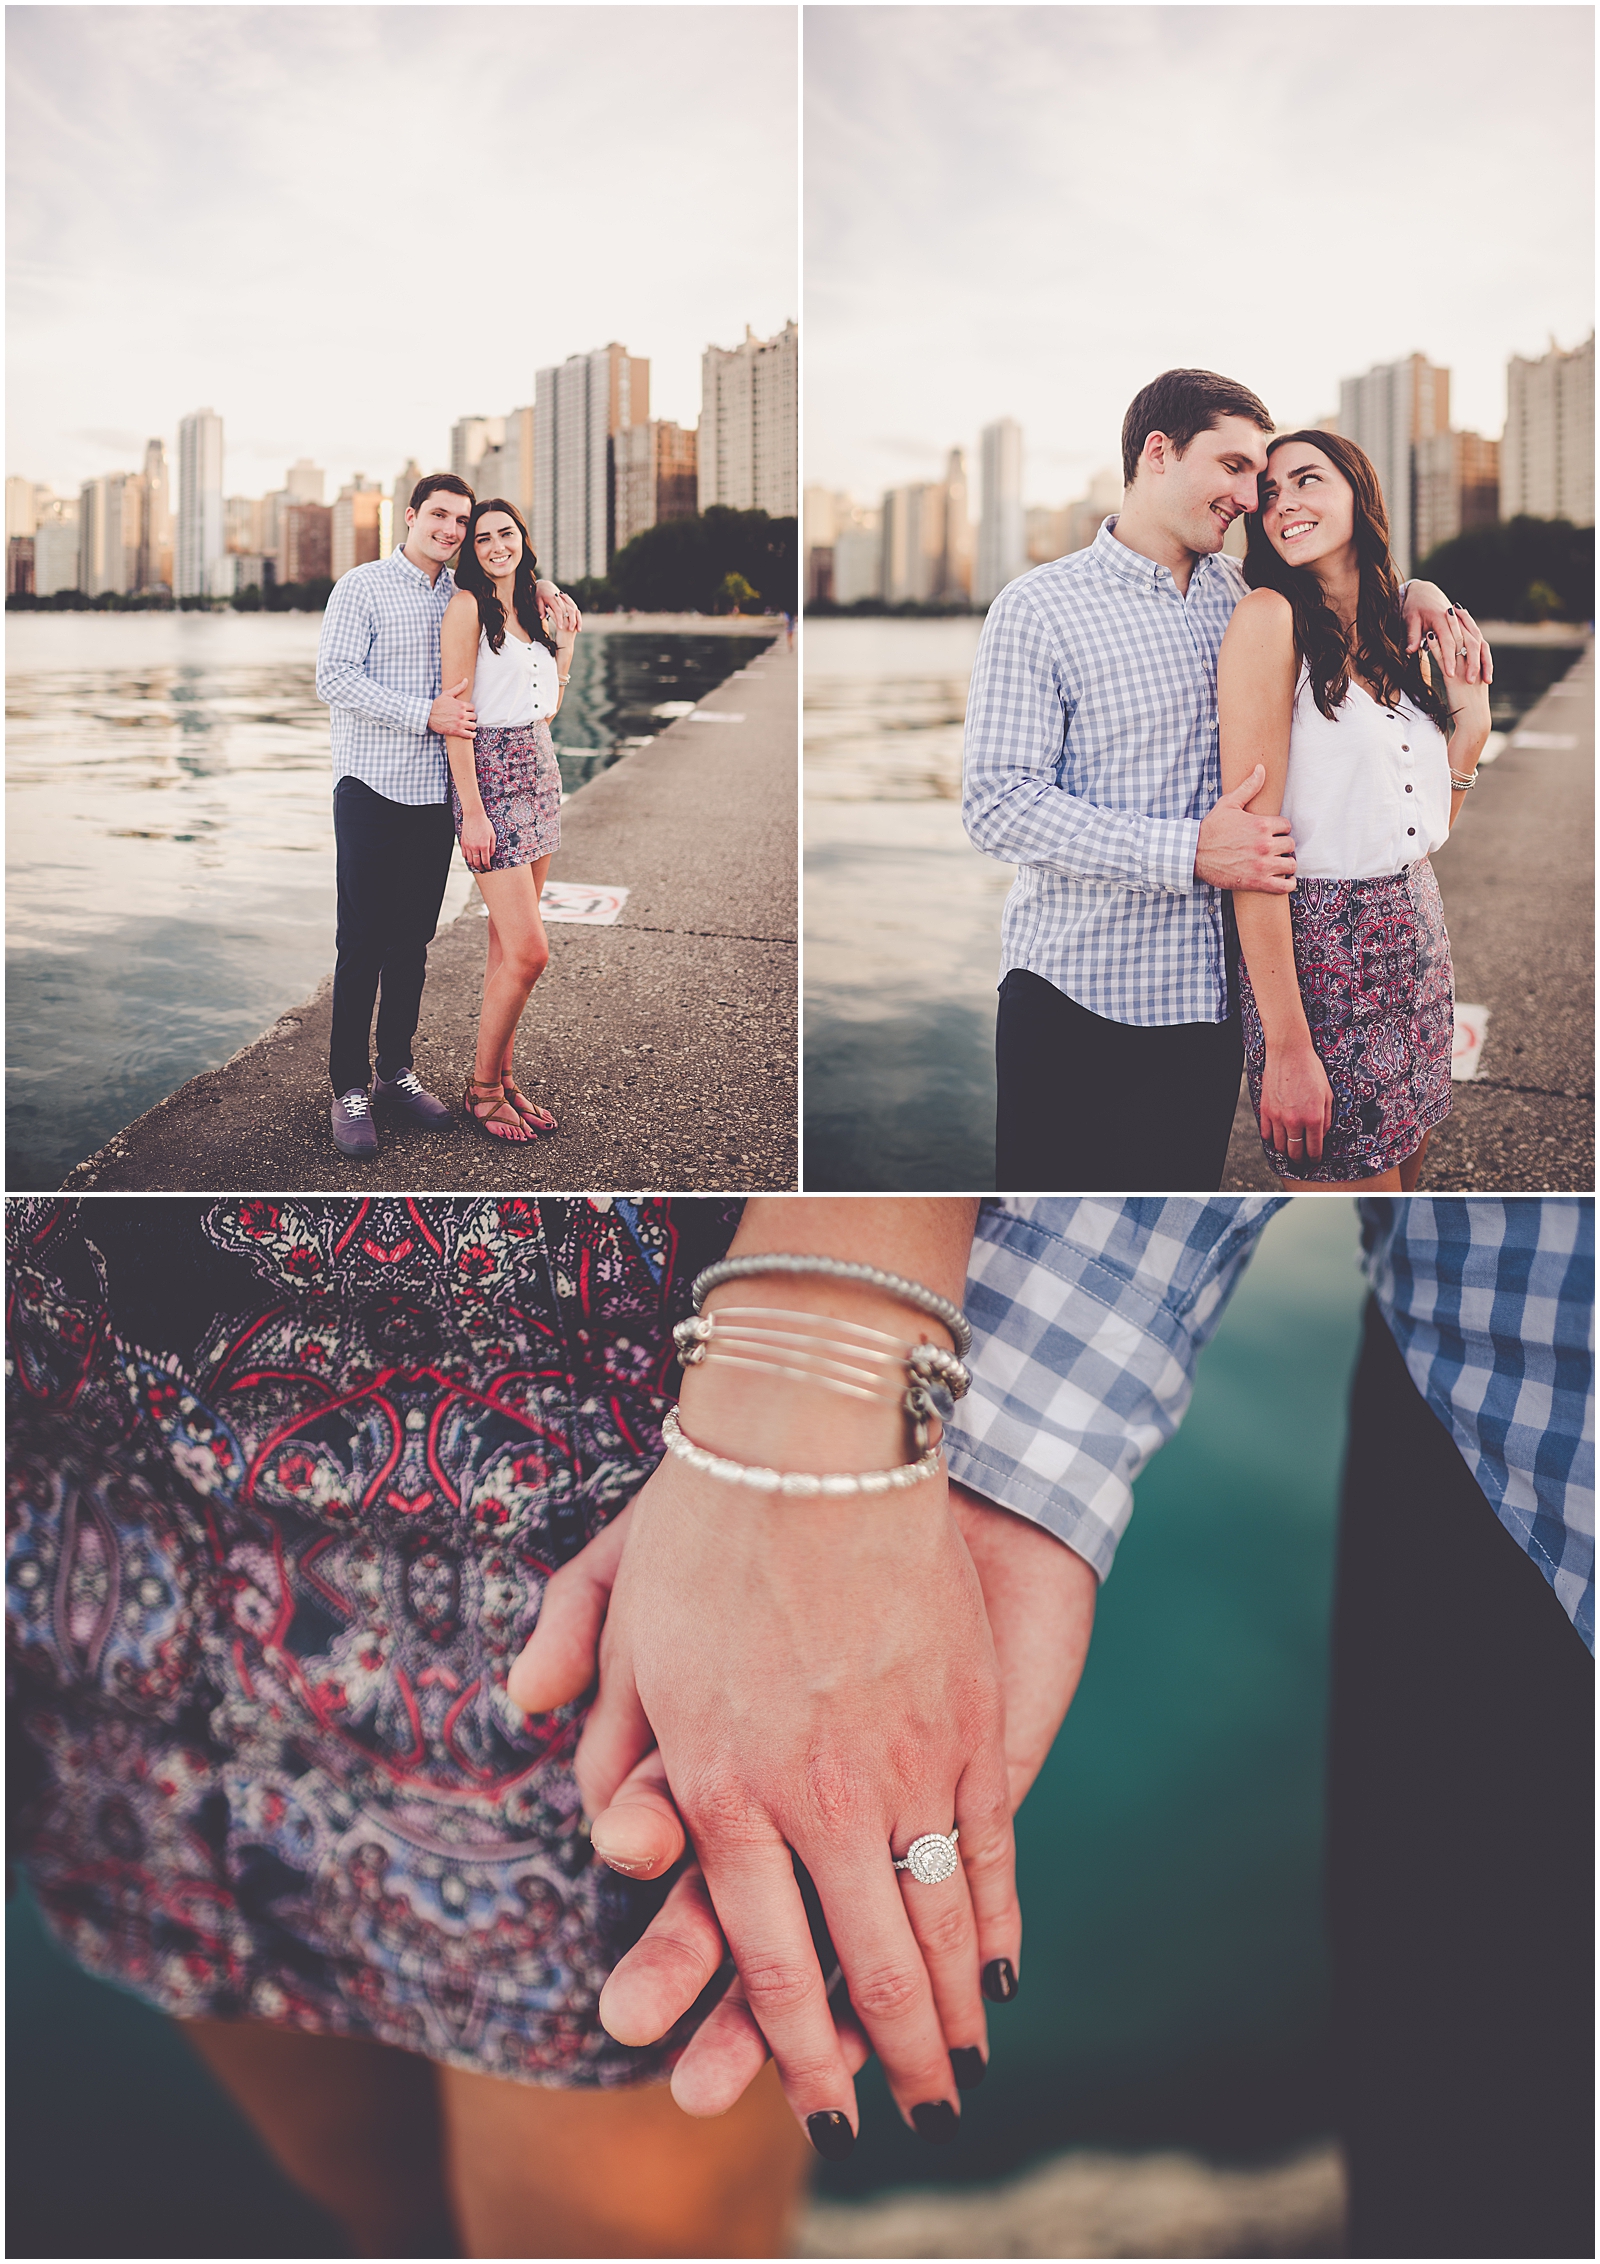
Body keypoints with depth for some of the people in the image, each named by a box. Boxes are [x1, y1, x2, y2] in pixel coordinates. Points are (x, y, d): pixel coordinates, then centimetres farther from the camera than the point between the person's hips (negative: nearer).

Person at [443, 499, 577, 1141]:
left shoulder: (530, 607, 16)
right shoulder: (467, 606, -8)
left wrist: (565, 647, 9)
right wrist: (472, 810, -19)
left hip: (539, 773, 8)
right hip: (490, 777, -7)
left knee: (508, 946, 9)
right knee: (528, 951, -10)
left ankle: (502, 1079, 17)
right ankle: (483, 1089, 4)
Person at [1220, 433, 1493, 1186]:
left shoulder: (1403, 636, 11)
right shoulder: (1271, 616, -11)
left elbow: (1421, 832, 16)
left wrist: (1470, 724, 4)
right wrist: (1287, 1048, -23)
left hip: (1417, 942, 7)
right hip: (1320, 955, -7)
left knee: (1404, 1179, 16)